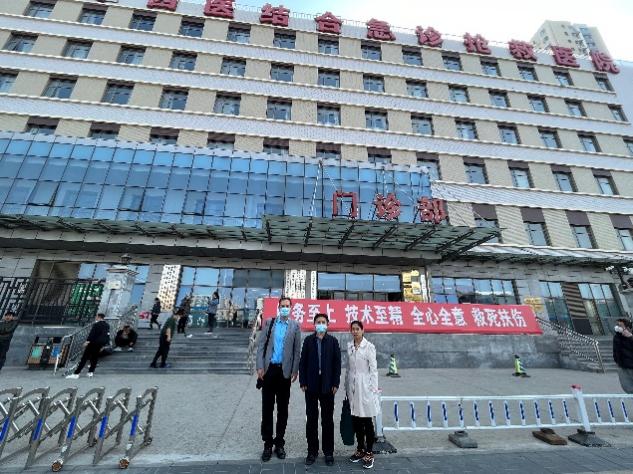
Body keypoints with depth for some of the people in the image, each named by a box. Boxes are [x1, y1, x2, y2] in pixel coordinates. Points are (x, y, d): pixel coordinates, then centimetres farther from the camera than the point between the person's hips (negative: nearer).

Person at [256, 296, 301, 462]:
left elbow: (297, 350, 0)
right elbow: (261, 345, 1)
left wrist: (295, 370, -5)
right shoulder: (269, 323, 2)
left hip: (284, 371, 0)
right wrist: (260, 366, -6)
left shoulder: (295, 326, 0)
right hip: (269, 369, 0)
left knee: (283, 409, 12)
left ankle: (279, 443, 29)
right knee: (267, 408, 10)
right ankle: (268, 443, 26)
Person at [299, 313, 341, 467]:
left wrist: (335, 383, -5)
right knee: (311, 419, 12)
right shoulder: (308, 340, -1)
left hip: (327, 386, 0)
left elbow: (337, 363, -2)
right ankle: (312, 451, 27)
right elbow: (302, 362, 0)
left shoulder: (333, 341, -2)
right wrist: (302, 382, -4)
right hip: (311, 385, 1)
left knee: (328, 420, 11)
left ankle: (328, 451, 27)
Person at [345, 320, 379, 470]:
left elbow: (373, 369, -9)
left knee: (367, 421, 4)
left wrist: (373, 389, -10)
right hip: (352, 386, 5)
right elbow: (348, 367, 10)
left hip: (364, 386, -5)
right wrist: (347, 386, 11)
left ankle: (369, 453, 19)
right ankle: (360, 449, 30)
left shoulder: (369, 346, -10)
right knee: (356, 421, 14)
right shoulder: (349, 346, 4)